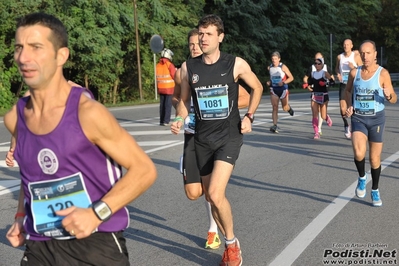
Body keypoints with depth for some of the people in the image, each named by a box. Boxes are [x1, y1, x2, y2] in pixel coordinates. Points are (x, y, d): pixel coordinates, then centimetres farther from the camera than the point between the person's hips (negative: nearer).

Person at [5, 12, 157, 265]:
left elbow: (144, 169, -11)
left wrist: (97, 213, -20)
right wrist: (21, 217, 6)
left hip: (98, 245, -4)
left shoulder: (88, 113, -15)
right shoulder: (14, 118, 1)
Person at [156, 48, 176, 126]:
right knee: (168, 104, -2)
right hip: (169, 88, -5)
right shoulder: (170, 65, -13)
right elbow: (175, 76, -10)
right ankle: (166, 121, -6)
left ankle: (161, 121, 13)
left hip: (160, 88, 5)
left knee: (162, 104, 12)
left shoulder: (158, 65, 3)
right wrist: (175, 70, 7)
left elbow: (157, 77, 6)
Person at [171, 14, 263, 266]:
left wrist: (249, 116, -1)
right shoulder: (188, 67, -1)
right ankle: (231, 246, 30)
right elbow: (184, 100, 11)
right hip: (203, 138, 4)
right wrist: (180, 121, -8)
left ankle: (232, 243, 6)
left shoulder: (236, 64, -7)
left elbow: (257, 88, 9)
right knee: (211, 196, 10)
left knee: (216, 193, -19)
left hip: (229, 135, -4)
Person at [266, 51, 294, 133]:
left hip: (283, 89, -3)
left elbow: (291, 77, -8)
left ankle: (289, 108, 47)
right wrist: (269, 82, 2)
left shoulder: (283, 67, -11)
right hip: (273, 89, 3)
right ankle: (275, 126, -15)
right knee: (275, 107, -10)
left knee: (285, 108, 9)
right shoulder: (269, 68, 3)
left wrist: (284, 82, -22)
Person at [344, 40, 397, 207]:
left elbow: (394, 99, -8)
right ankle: (362, 177, 9)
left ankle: (375, 190, 28)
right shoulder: (354, 73, -1)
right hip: (358, 118, 1)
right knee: (358, 153, -21)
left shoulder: (383, 73, -9)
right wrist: (349, 106, 1)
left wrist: (389, 96, -31)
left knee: (375, 158, 7)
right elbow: (348, 90, 18)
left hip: (376, 119, -1)